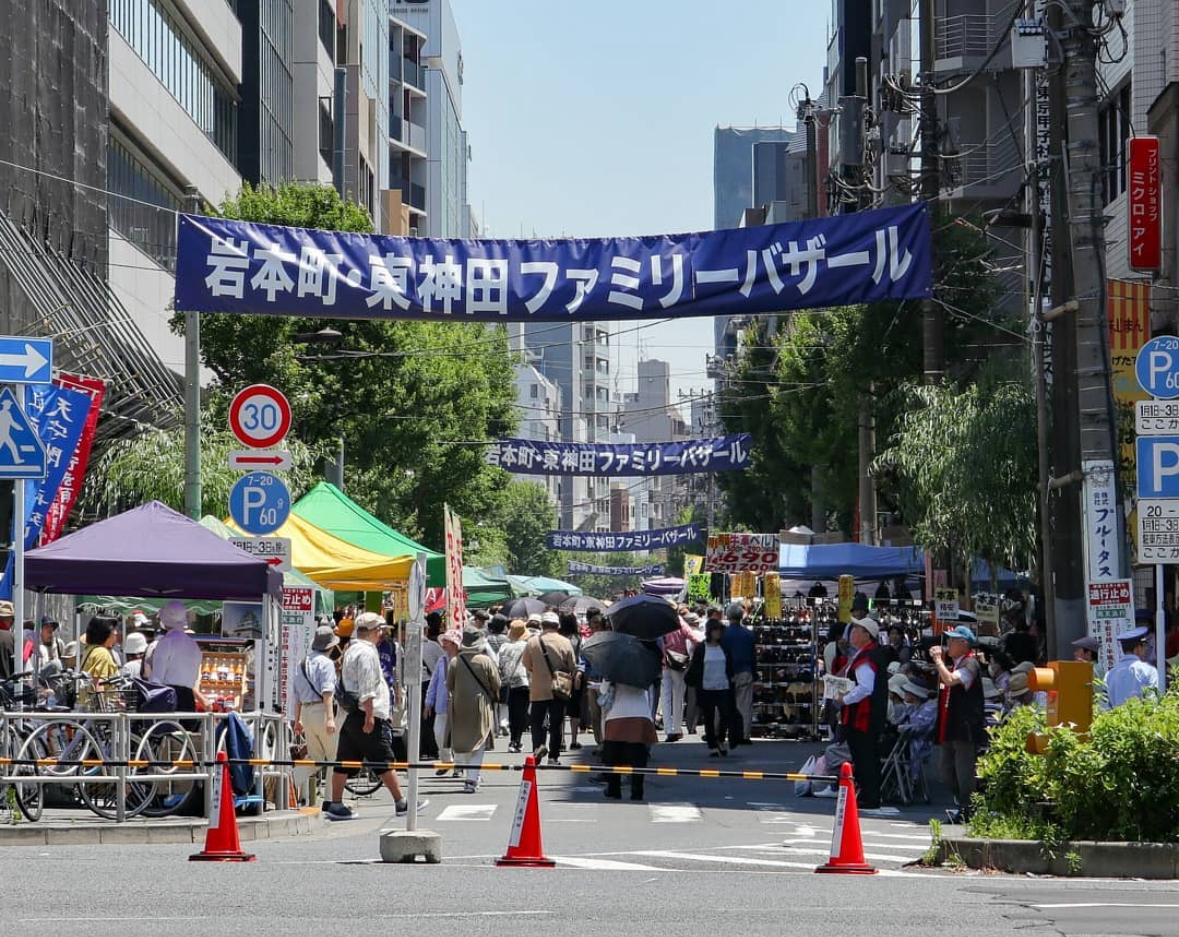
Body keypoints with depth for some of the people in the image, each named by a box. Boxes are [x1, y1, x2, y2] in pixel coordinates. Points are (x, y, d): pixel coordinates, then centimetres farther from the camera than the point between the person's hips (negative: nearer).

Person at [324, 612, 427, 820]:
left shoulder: (352, 650, 19)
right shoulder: (367, 652, -13)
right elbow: (367, 688, -19)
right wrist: (369, 715, -20)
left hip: (351, 715, 10)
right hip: (365, 713, -10)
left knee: (345, 761, 6)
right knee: (385, 760, -3)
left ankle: (335, 805, 4)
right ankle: (401, 803, 1)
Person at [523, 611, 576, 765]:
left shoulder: (532, 642, -7)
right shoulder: (565, 643, -8)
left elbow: (527, 665, 3)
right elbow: (572, 668, -1)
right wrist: (567, 678, 20)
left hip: (538, 690, 0)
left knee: (537, 721, 9)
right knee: (556, 724, 8)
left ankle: (538, 745, -16)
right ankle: (553, 756, 9)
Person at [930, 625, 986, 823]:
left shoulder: (970, 664, -11)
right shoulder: (952, 663, 18)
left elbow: (949, 679, -25)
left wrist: (938, 659, -15)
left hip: (965, 727, -10)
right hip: (950, 727, 10)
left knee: (964, 772, -6)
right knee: (948, 772, 13)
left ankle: (967, 812, 0)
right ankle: (963, 807, 23)